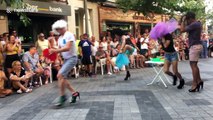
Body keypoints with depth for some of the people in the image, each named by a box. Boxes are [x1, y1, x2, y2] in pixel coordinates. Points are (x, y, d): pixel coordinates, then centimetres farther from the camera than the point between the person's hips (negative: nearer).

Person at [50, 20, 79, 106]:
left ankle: (62, 96, -9)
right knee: (61, 77, 6)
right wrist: (53, 52, -7)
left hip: (72, 58, -9)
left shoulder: (69, 35, -13)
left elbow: (67, 48, -24)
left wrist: (55, 50, -26)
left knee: (60, 75, -20)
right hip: (66, 59, 9)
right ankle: (74, 93, 19)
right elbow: (60, 49, 13)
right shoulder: (60, 38, 13)